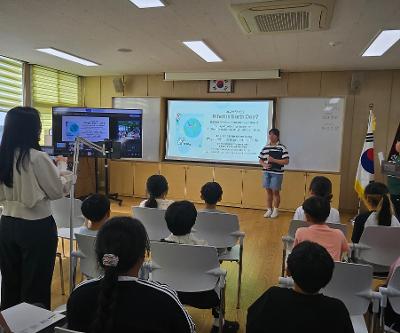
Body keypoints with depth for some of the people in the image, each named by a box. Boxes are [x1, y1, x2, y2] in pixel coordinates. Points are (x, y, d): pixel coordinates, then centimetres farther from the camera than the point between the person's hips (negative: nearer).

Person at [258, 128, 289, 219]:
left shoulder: (282, 148, -7)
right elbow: (260, 160, 14)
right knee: (268, 191, 11)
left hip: (277, 173, -4)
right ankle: (269, 209, 23)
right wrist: (264, 164, -7)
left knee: (275, 191, 3)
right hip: (267, 172, 4)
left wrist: (274, 160, -17)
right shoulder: (265, 148, 8)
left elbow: (286, 161, -11)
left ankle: (276, 210, 19)